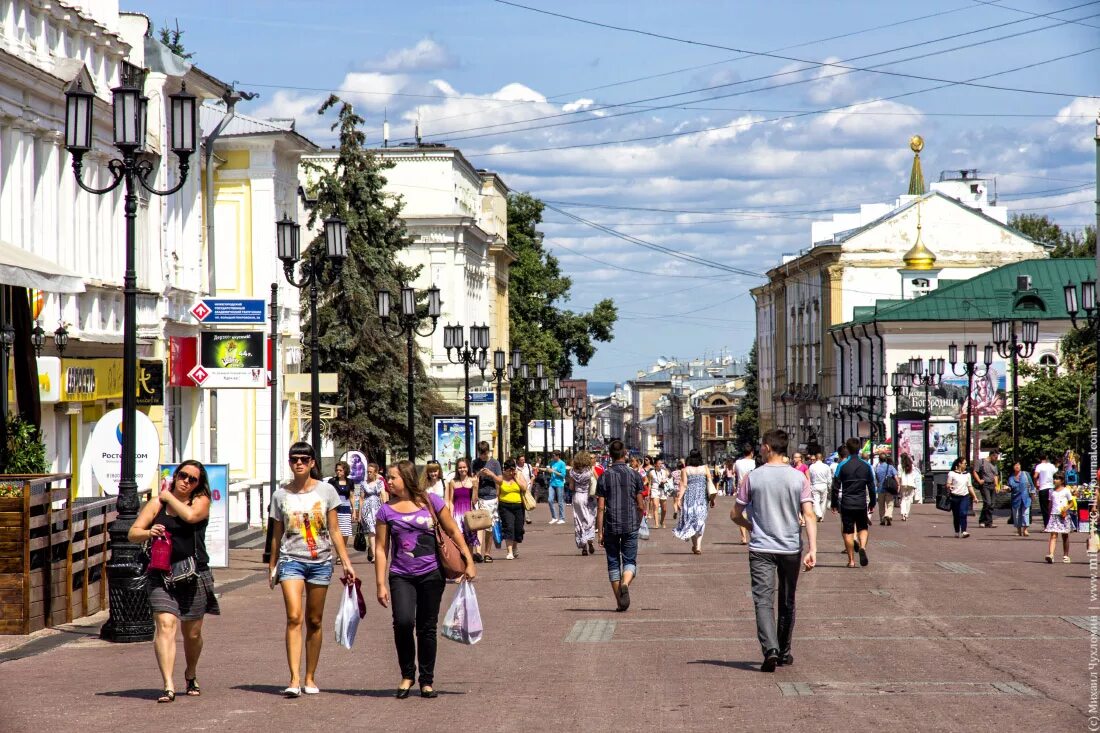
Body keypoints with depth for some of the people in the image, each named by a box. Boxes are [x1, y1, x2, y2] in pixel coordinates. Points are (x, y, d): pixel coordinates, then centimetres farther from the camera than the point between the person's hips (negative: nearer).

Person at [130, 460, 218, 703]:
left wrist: (168, 496, -4)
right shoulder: (156, 503, 9)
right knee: (165, 625, -17)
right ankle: (168, 686, -24)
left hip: (194, 574, 0)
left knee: (192, 633, 11)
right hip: (162, 575, 0)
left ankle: (191, 676, 38)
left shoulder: (201, 501, 5)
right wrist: (148, 532, -17)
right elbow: (132, 534, 5)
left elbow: (190, 515, -18)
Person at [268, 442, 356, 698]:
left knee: (314, 621, 5)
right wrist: (272, 567, 16)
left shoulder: (326, 491, 4)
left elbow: (334, 531, 7)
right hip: (291, 560, -1)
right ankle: (294, 679, -20)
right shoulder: (281, 495, 6)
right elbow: (277, 535, 14)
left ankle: (310, 677, 16)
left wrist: (346, 562, 3)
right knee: (294, 617, -15)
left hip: (320, 561, 1)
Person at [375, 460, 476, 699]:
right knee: (403, 621, -19)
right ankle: (407, 675, 0)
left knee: (427, 627, 4)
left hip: (431, 574, 0)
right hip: (401, 577, 0)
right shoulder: (386, 510, 2)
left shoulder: (431, 502, 0)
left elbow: (453, 531, 6)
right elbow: (381, 549, 3)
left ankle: (427, 680, 18)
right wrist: (381, 584, -2)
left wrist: (469, 562, 2)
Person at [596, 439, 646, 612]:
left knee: (613, 563, 10)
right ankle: (625, 584, -26)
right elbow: (641, 506, 1)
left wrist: (599, 531, -2)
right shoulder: (634, 475, -1)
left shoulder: (604, 477, -2)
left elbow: (600, 508, -5)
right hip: (630, 526, 0)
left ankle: (620, 603, 11)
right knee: (630, 561, 6)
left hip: (611, 526, 0)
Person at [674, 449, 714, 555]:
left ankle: (694, 545, 13)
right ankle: (698, 546, -10)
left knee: (690, 519, 12)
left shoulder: (685, 470, -3)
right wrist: (711, 498, 5)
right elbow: (710, 483, -1)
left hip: (689, 496, 0)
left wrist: (679, 499, -4)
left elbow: (683, 485, -6)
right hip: (702, 497, 1)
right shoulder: (705, 469, 0)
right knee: (700, 520, 2)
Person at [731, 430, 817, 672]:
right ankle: (784, 652, 26)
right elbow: (809, 515, -9)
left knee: (763, 600, -6)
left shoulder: (753, 477, -4)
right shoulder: (799, 478, -1)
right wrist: (812, 549, -10)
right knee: (787, 602, 16)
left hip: (761, 549, -2)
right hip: (791, 548, 2)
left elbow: (735, 515, 3)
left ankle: (771, 649, -25)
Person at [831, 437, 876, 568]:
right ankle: (862, 547, -12)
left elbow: (836, 487, -4)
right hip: (862, 503, 2)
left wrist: (834, 504, 4)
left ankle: (851, 560, 6)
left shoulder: (842, 465, -5)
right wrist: (872, 503, 17)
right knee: (862, 528, 16)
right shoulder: (866, 465, 2)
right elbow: (871, 486, 7)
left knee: (848, 531, 5)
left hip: (846, 503, -2)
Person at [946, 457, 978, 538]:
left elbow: (969, 486, 19)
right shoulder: (951, 474, 1)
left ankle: (964, 531, -21)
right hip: (955, 497, -2)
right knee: (956, 516, 5)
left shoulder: (967, 474, 15)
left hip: (965, 496, 2)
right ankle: (957, 532, 17)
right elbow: (948, 485, 0)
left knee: (963, 513, -14)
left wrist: (974, 496, 16)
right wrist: (949, 487, -24)